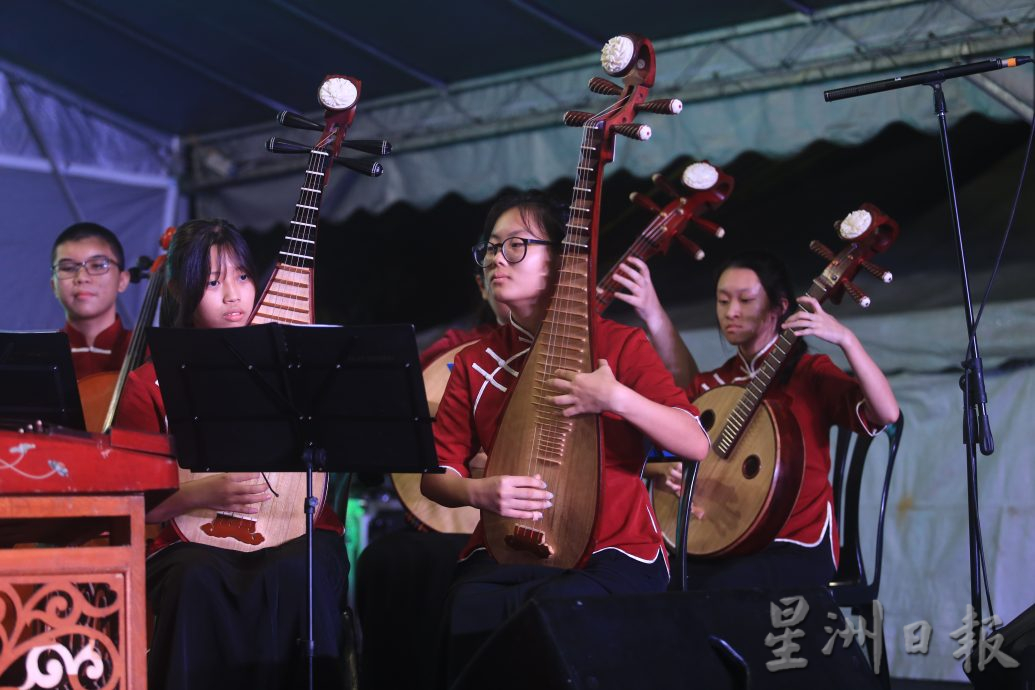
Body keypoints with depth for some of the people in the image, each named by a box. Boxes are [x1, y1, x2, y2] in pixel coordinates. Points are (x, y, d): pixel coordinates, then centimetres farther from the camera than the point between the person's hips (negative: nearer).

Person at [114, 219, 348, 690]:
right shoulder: (148, 384, 8)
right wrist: (206, 494, -13)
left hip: (297, 533, 1)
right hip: (192, 541, 0)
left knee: (295, 574, -34)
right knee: (198, 581, -35)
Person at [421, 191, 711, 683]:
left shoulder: (617, 344, 2)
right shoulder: (476, 363, 13)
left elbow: (697, 444, -7)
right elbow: (435, 474, 12)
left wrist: (616, 398, -20)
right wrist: (478, 491, -10)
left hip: (614, 554, -3)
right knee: (466, 611, -32)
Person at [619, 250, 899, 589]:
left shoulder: (811, 373, 1)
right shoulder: (713, 385, 14)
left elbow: (886, 414, -15)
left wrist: (846, 339, -24)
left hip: (796, 547, -4)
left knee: (717, 591, -32)